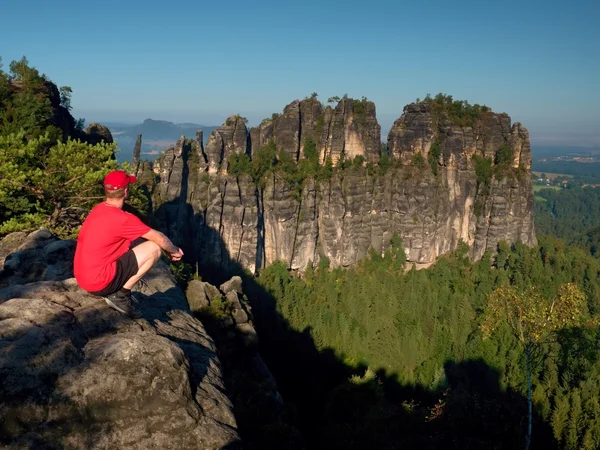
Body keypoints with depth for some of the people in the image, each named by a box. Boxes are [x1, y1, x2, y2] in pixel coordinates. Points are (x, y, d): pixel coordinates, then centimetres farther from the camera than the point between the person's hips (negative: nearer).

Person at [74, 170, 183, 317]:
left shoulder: (99, 209, 6)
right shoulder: (122, 219, -19)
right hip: (98, 282, -9)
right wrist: (175, 251, 7)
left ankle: (116, 292, 15)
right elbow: (160, 239, -12)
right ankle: (120, 296, -2)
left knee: (127, 242, 24)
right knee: (154, 248, -8)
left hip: (83, 277, 9)